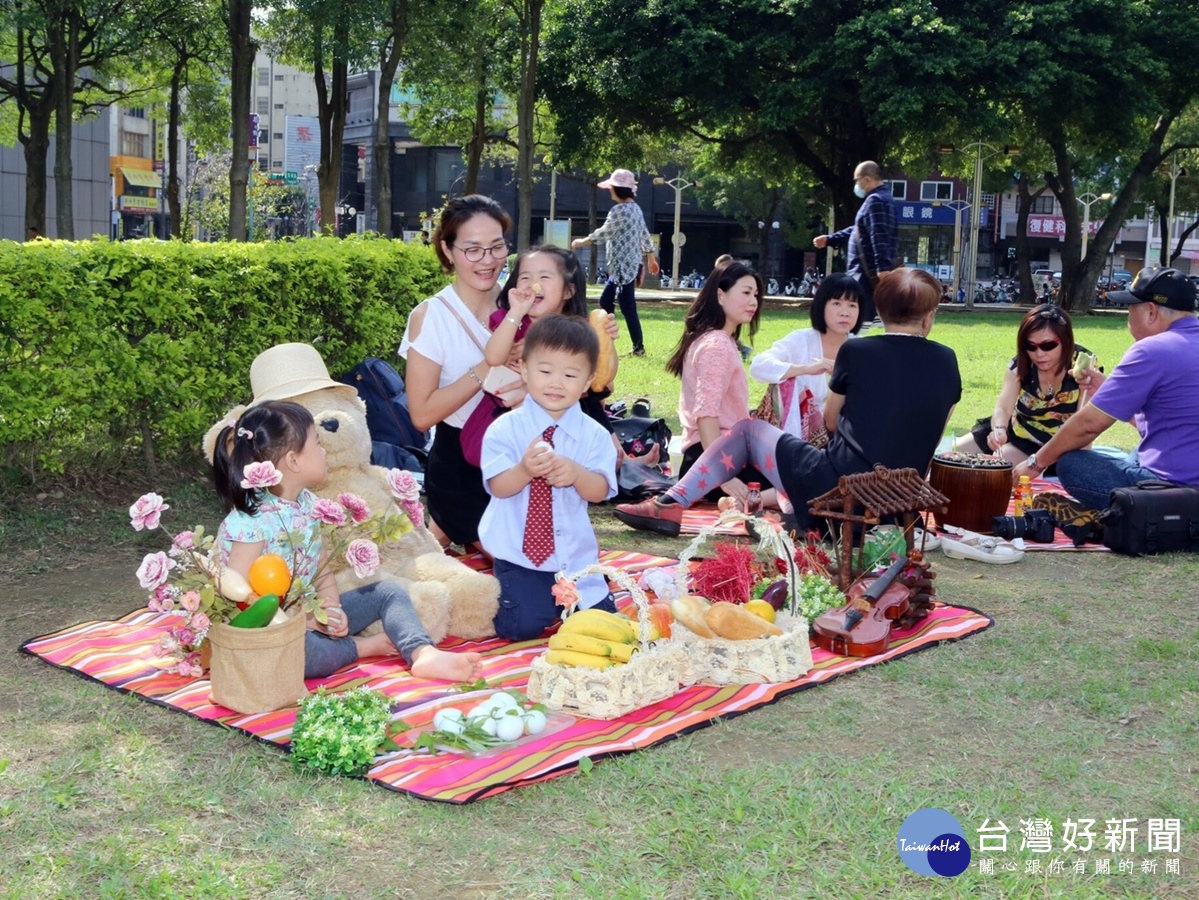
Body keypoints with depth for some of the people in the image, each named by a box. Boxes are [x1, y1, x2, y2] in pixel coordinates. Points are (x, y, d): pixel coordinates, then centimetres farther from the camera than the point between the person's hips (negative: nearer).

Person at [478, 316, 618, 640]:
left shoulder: (593, 435, -1)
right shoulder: (505, 429, -7)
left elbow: (600, 491, -8)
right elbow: (498, 487, -13)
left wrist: (576, 474, -30)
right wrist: (525, 470, -34)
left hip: (576, 556, 3)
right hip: (520, 556, -3)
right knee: (523, 626, -17)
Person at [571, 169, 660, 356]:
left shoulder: (619, 210, -16)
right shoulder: (635, 208, 13)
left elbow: (603, 233, -7)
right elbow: (645, 235, 19)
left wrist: (581, 242, 6)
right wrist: (651, 258, 28)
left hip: (623, 266, -10)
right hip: (626, 265, 10)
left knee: (627, 307, -6)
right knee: (606, 301, 15)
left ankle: (638, 347, -3)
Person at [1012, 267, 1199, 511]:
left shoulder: (1152, 351, -14)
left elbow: (1089, 424, -10)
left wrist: (1036, 463, 2)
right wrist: (1107, 390, 17)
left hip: (1171, 483, -9)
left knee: (1069, 462, 3)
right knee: (1101, 456, 27)